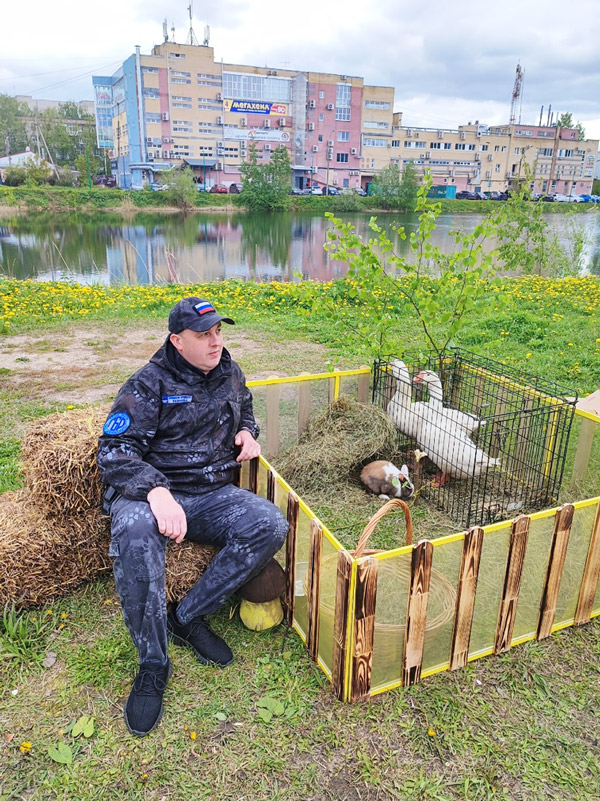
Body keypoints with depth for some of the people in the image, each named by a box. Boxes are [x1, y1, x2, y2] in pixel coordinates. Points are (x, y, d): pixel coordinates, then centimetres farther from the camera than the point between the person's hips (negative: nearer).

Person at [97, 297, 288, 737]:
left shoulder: (230, 374, 11)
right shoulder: (148, 385, -7)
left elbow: (244, 408, 33)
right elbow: (115, 450, -15)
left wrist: (247, 432, 8)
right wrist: (157, 491, -33)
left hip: (213, 497, 5)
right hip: (153, 493, -4)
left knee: (271, 525, -23)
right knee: (134, 533, -39)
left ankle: (187, 617, -11)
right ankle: (153, 664, -21)